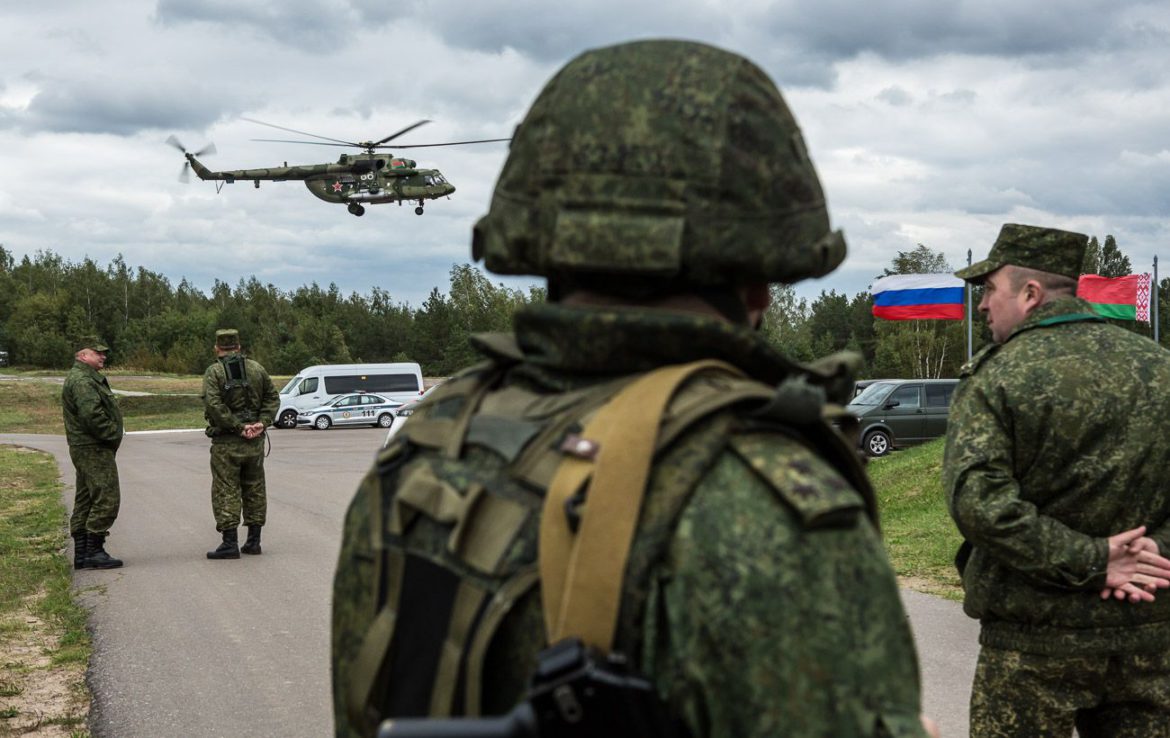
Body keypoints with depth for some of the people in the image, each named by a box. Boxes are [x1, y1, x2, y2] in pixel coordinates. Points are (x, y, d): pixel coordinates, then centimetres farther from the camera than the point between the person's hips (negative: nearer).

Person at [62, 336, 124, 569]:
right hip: (94, 449, -11)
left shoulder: (89, 378, 21)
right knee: (106, 499, -11)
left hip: (86, 448, 11)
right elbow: (92, 415, -25)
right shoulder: (82, 380, -15)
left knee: (85, 499, 12)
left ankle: (81, 552, 16)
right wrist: (114, 434, -16)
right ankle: (94, 550, -10)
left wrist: (113, 433, 11)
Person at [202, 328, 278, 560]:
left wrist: (238, 427, -16)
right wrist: (262, 422, -2)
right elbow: (272, 398, 7)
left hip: (226, 443, -4)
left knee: (226, 491, 0)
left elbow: (213, 405, -19)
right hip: (255, 441, 5)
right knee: (254, 489, 13)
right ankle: (253, 541, 16)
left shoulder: (214, 372, -7)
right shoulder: (256, 369, 7)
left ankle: (230, 543, -4)